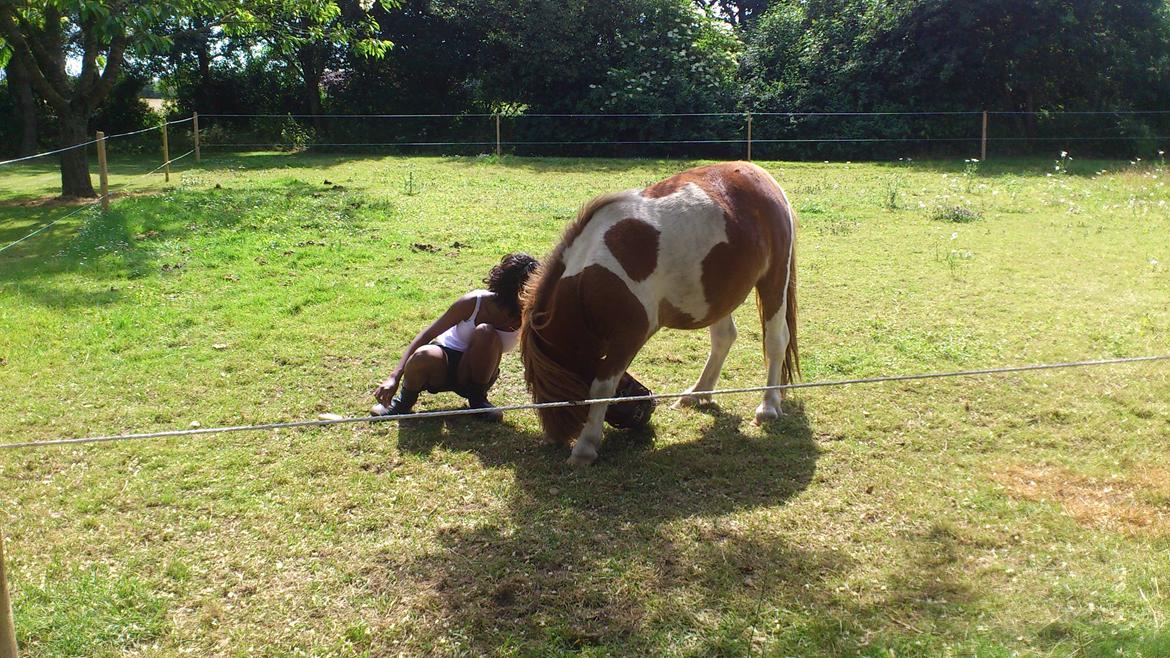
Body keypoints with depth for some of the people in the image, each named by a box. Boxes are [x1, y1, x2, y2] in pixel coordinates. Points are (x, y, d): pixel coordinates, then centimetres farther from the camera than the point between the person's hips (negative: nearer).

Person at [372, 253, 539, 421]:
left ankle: (477, 400, -10)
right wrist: (395, 376, -30)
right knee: (424, 356, -40)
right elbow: (427, 334, -22)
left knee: (486, 332, -33)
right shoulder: (474, 302, -24)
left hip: (477, 371, 1)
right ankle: (404, 400, -5)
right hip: (444, 363, -1)